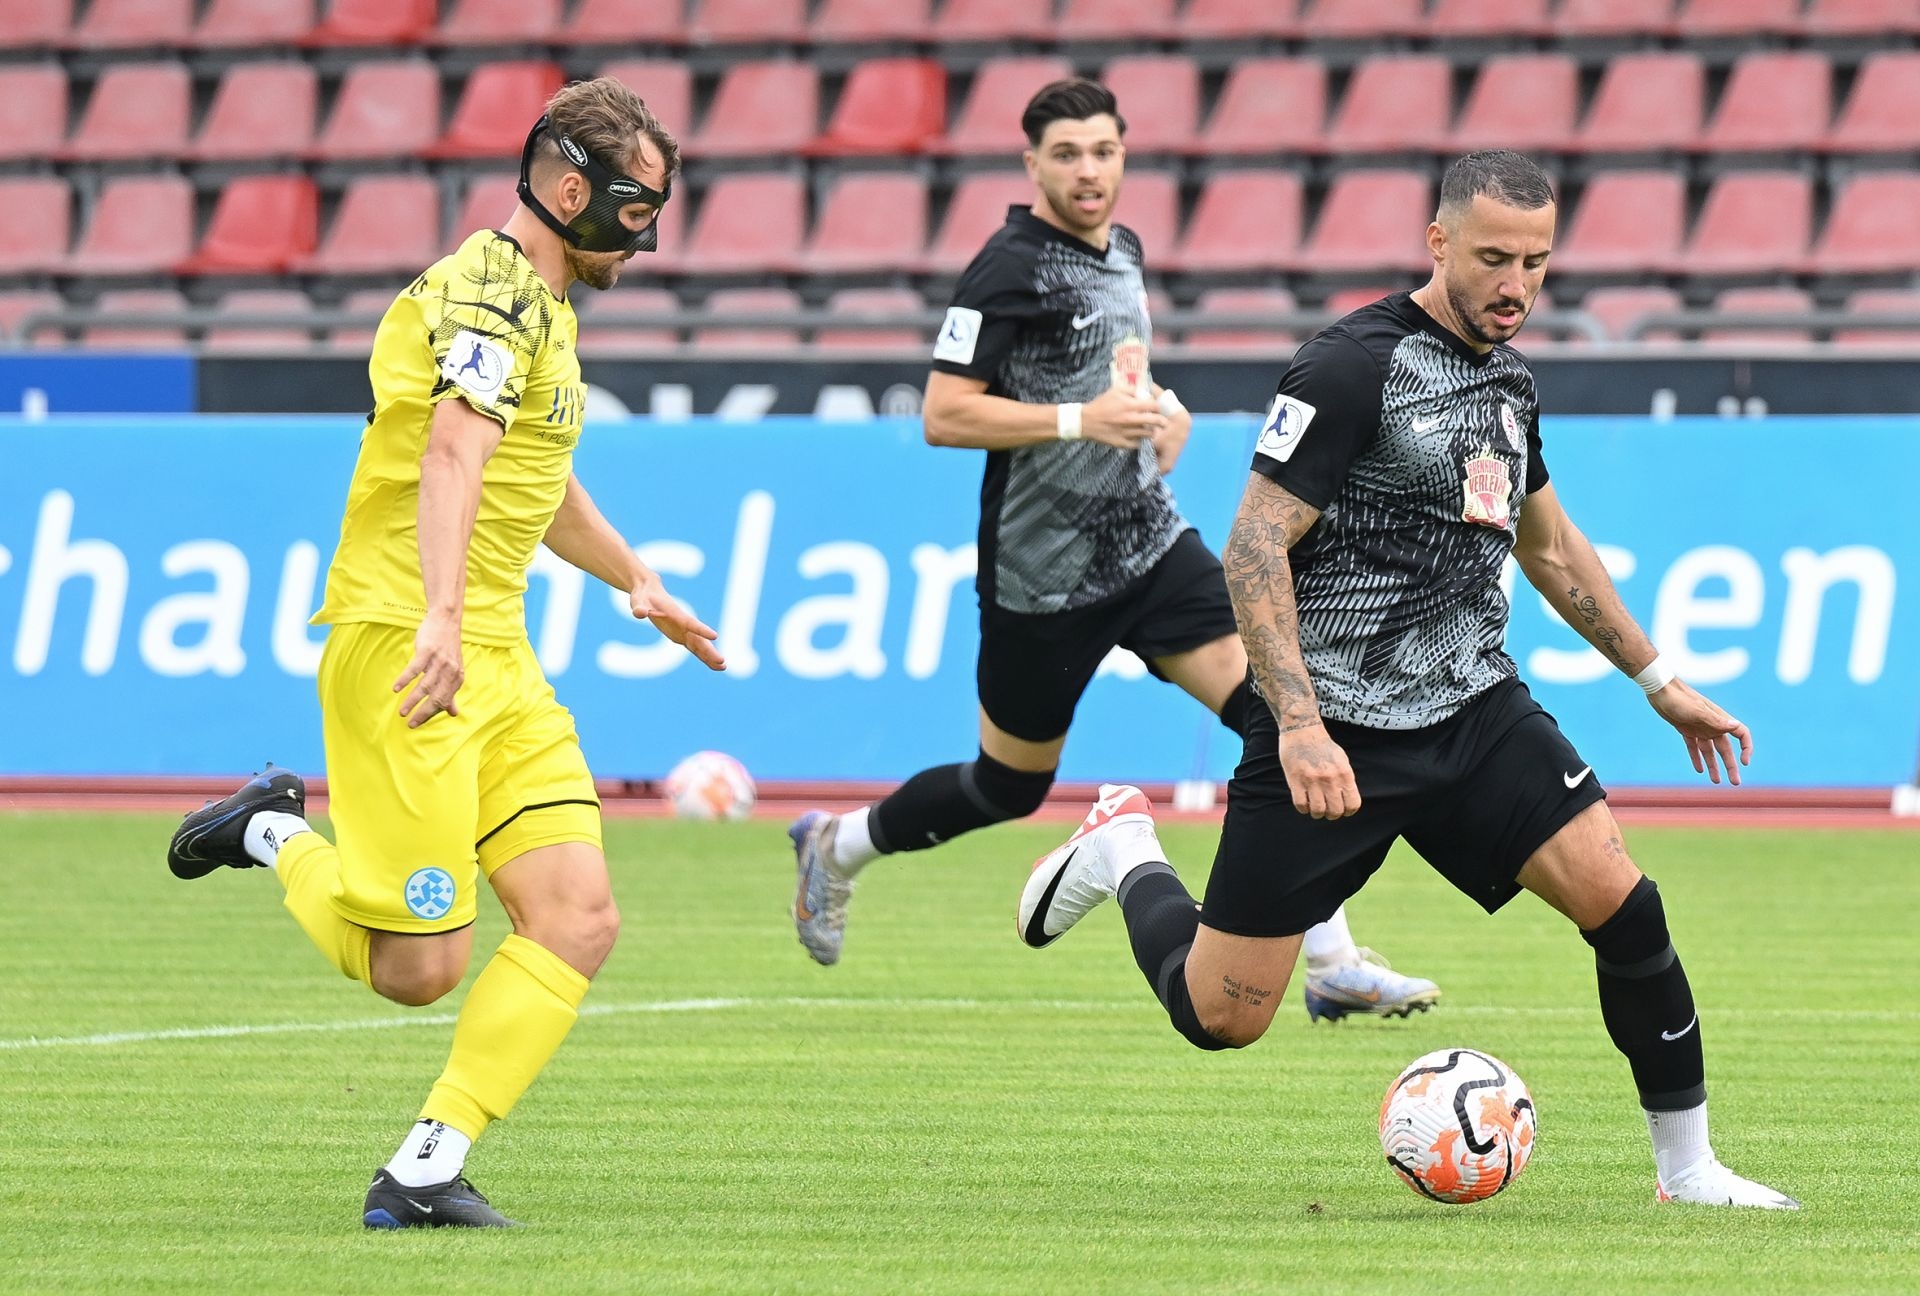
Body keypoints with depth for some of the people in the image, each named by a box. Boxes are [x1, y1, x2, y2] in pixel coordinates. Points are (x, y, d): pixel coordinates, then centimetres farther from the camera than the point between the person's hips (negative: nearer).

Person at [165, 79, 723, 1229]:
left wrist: (635, 581, 50)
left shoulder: (542, 305, 19)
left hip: (495, 657, 10)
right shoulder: (495, 293, -13)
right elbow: (455, 449, -31)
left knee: (580, 918, -5)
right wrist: (443, 616, -45)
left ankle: (427, 1170, -5)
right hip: (407, 648, -10)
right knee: (419, 968, -10)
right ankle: (280, 835, 17)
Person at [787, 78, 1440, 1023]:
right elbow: (943, 415, -20)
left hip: (1150, 545, 6)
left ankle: (1332, 964, -10)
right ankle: (835, 847, 38)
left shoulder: (1122, 253, 9)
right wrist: (1082, 419, -26)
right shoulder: (1012, 269, -15)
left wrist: (1159, 408, 7)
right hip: (1043, 580, -6)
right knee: (1009, 789, 9)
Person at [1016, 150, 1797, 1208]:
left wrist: (1659, 681, 27)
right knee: (1221, 1016, -1)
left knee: (1622, 904, -12)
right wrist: (1299, 725, -26)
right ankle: (1124, 850, 29)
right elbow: (1254, 547, -17)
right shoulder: (1352, 366, -15)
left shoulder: (1508, 378, 11)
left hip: (1473, 710, 6)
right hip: (1334, 732, -6)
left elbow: (1550, 545, 27)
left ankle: (1687, 1169, 2)